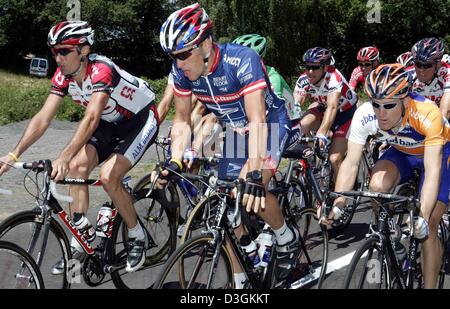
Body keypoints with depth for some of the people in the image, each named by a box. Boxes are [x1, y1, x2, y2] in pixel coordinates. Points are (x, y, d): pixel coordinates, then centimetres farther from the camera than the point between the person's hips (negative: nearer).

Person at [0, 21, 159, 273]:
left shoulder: (101, 70, -33)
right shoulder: (63, 77, -11)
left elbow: (91, 118, -44)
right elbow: (43, 118, -14)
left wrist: (64, 158, -54)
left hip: (141, 119, -7)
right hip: (112, 123, 7)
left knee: (108, 177, -22)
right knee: (78, 165, -14)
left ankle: (138, 238, 0)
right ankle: (81, 239, -5)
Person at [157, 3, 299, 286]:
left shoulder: (242, 60, -35)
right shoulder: (182, 71, -18)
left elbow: (257, 121, -41)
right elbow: (182, 121, -9)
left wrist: (255, 174, -49)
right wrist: (175, 163, -24)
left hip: (271, 124, -5)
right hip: (234, 130, 6)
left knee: (253, 192, -26)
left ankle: (288, 238, 3)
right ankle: (240, 281, 11)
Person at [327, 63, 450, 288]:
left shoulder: (427, 114, -39)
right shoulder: (364, 115, -30)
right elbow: (351, 163, -27)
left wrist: (423, 218, -53)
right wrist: (335, 206, -39)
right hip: (402, 152, 3)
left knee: (427, 230, -13)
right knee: (377, 186, -28)